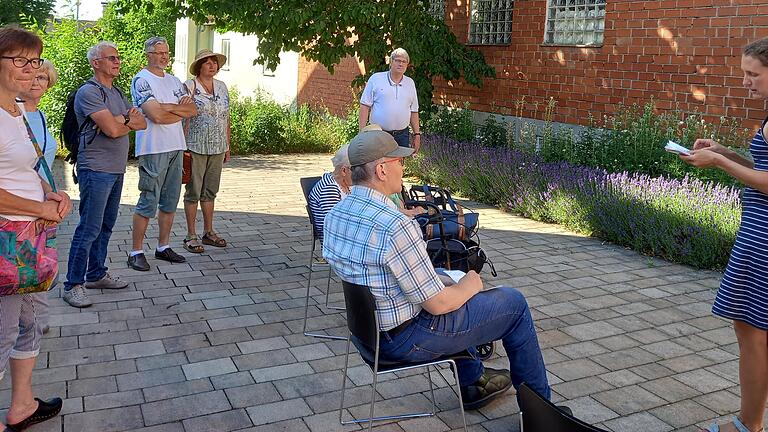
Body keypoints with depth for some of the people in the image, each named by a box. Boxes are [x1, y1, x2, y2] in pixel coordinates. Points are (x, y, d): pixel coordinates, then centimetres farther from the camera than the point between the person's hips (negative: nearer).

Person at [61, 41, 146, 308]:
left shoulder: (117, 93, 18)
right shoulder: (89, 92, -11)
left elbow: (142, 124, 10)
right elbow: (112, 129, -21)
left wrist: (123, 120, -10)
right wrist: (130, 122, -1)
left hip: (117, 170, 9)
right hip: (96, 170, -9)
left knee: (106, 225, 15)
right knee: (89, 229, -7)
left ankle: (96, 275, 26)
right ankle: (73, 285, 0)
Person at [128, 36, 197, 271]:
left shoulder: (174, 81, 17)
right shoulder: (142, 80, -7)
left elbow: (193, 110, 7)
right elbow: (156, 116, -19)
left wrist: (167, 107, -8)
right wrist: (181, 110, -4)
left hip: (176, 148, 8)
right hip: (153, 149, -7)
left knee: (170, 202, 12)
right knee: (148, 203, -5)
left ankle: (163, 247, 23)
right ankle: (136, 252, 4)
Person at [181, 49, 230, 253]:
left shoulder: (222, 87, 12)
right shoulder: (189, 87, -5)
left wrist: (227, 146, 14)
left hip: (218, 148, 5)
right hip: (196, 147, -5)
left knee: (210, 191, 13)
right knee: (193, 191, 1)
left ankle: (208, 232, 23)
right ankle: (191, 235, 9)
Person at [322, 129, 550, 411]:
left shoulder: (334, 215, -3)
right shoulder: (396, 226, -31)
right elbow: (438, 304, -24)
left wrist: (444, 282, 12)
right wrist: (470, 285, -3)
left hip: (367, 328, 9)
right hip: (407, 339, -8)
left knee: (448, 281, 33)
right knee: (513, 302, 8)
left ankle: (472, 381, 42)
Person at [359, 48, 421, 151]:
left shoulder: (410, 83, 12)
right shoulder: (376, 79, 0)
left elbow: (414, 111, 16)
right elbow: (365, 106, -2)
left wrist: (417, 134, 11)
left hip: (402, 135, 3)